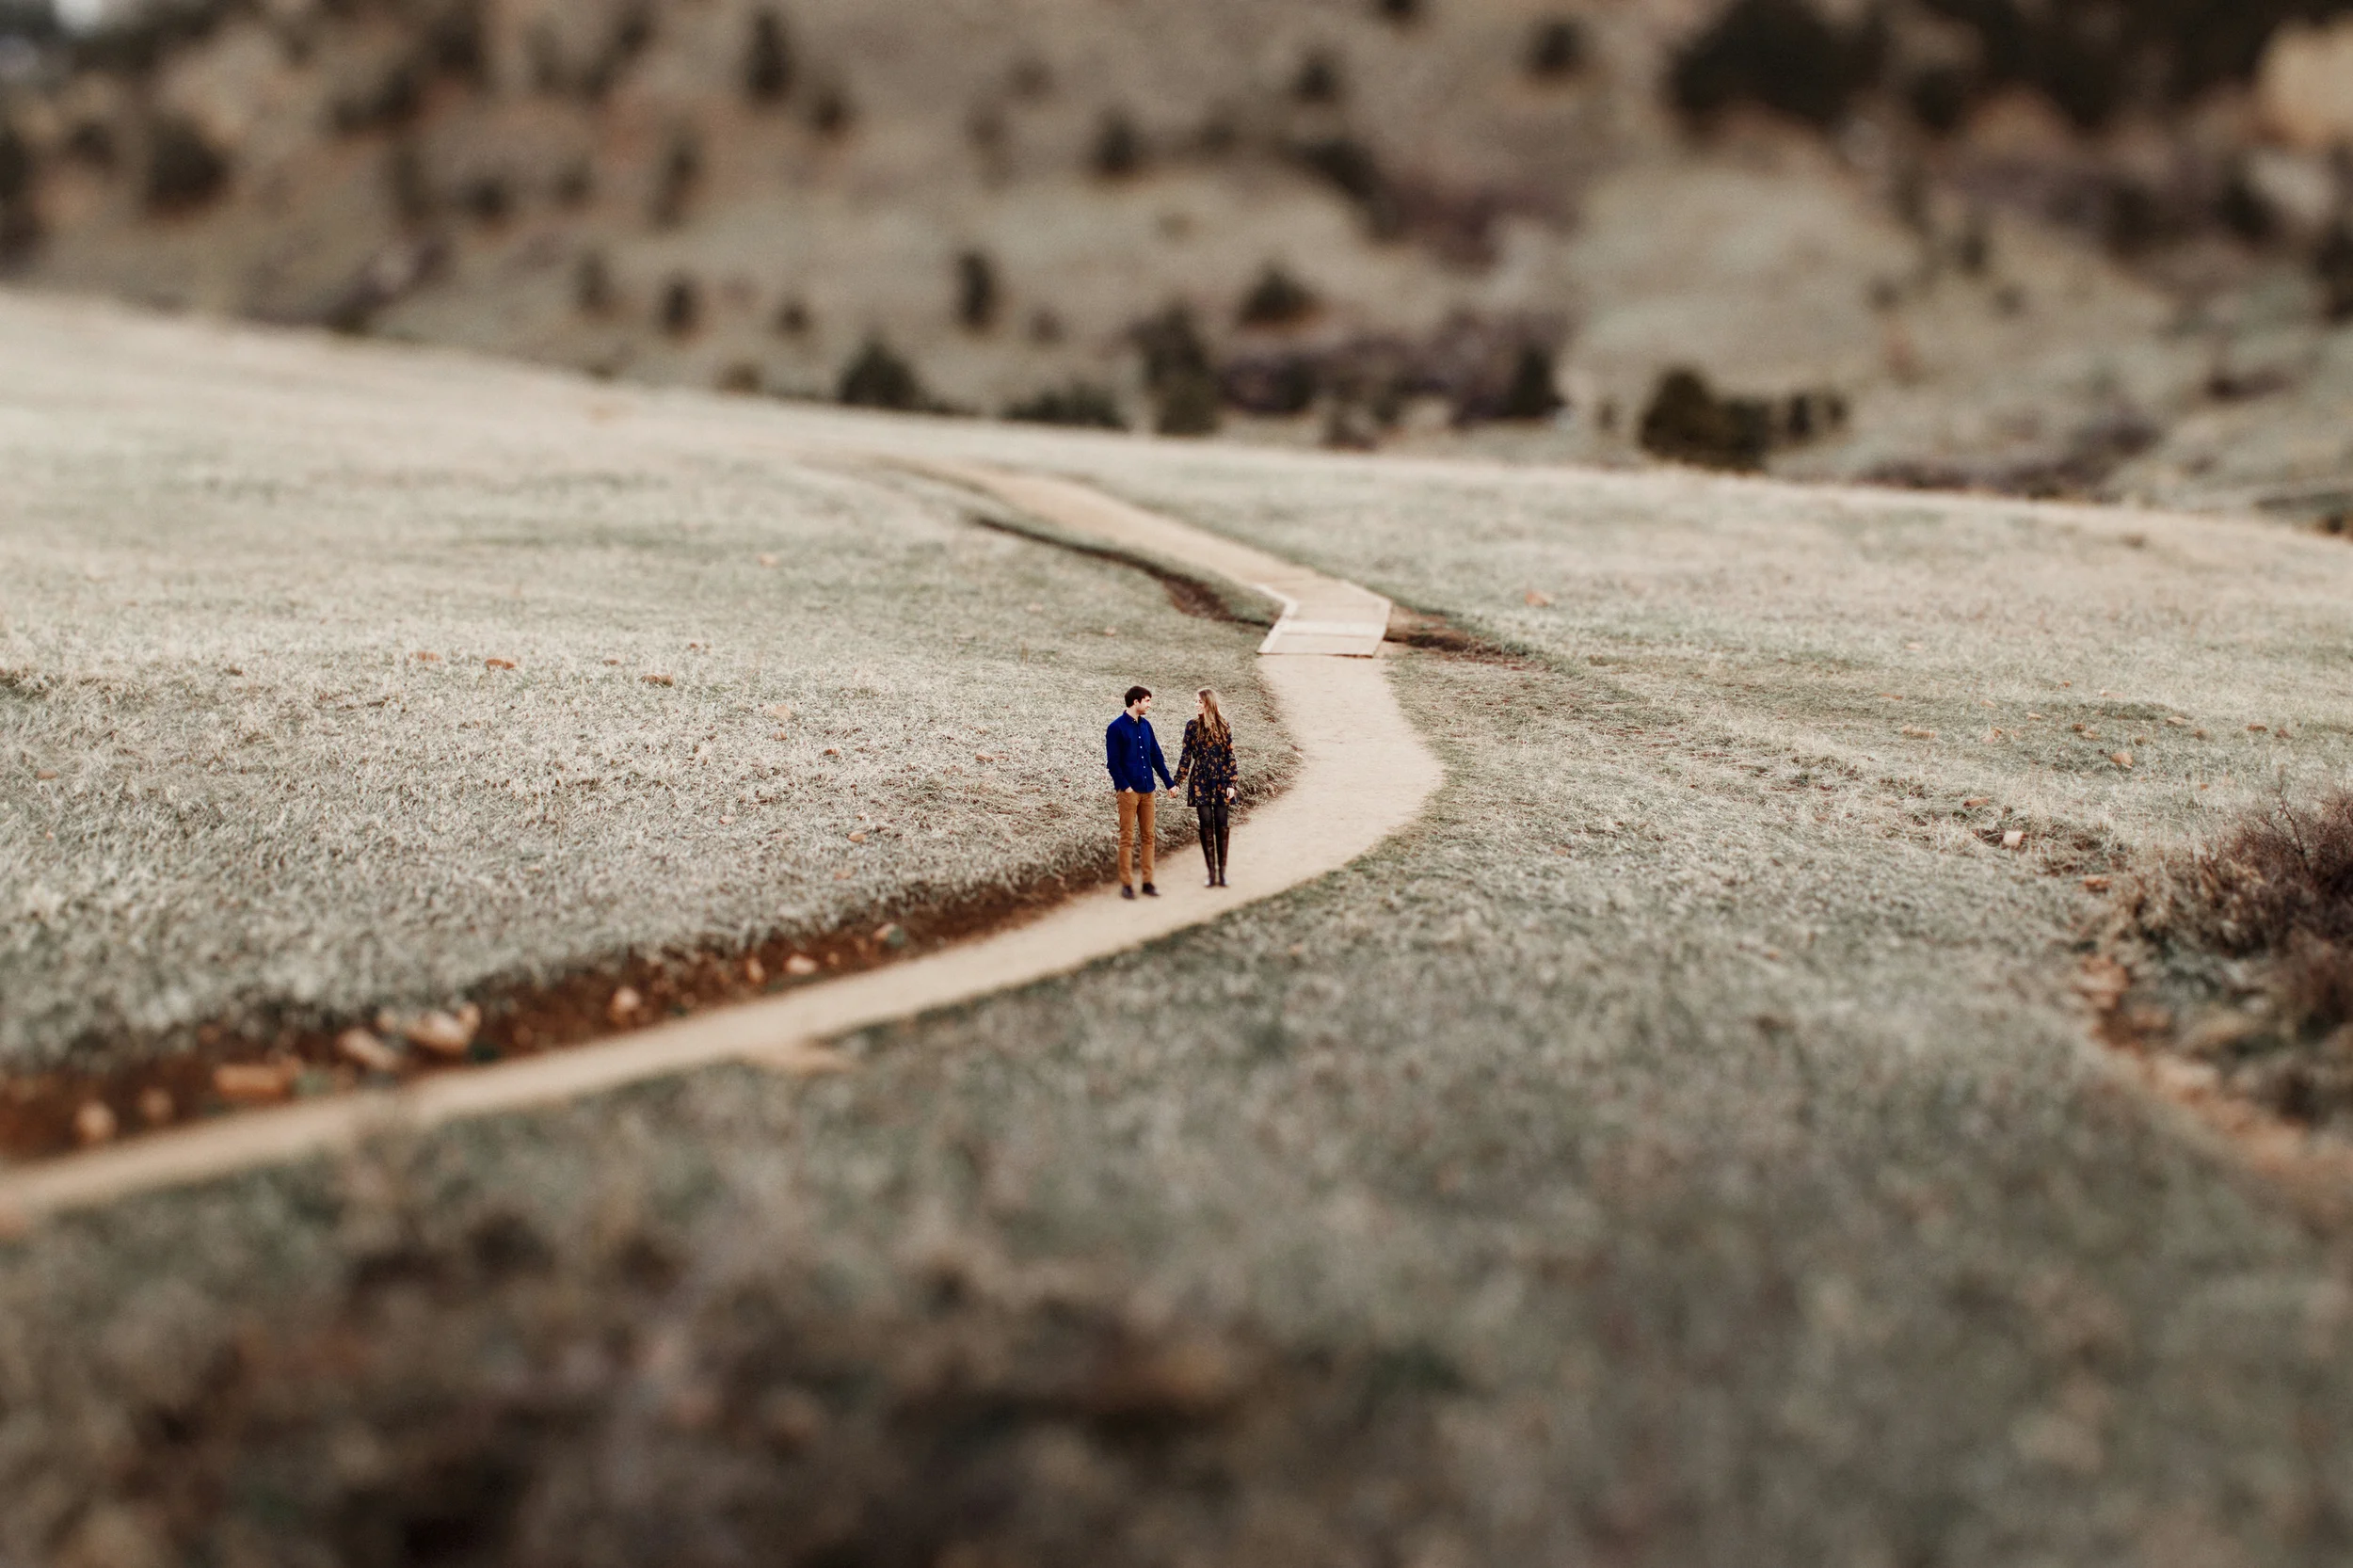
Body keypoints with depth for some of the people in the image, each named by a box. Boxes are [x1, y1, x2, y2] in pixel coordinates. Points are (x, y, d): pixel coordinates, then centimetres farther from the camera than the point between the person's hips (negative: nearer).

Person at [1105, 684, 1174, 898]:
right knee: (1127, 838, -3)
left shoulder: (1146, 726, 12)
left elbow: (1156, 756, 17)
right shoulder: (1116, 728, -6)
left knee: (1148, 837, 7)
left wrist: (1169, 782, 13)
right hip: (1129, 792, -6)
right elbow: (1112, 762, -8)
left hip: (1148, 790, 6)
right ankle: (1127, 885, 1)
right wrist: (1124, 786, -14)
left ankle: (1148, 882, 12)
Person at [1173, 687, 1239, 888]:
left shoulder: (1223, 726, 1)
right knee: (1206, 826, -1)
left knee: (1222, 826, 0)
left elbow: (1230, 756, 2)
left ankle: (1222, 871, 6)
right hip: (1200, 780, 0)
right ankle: (1211, 872, 4)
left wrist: (1232, 783, -4)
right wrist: (1178, 781, 1)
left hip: (1220, 781, 0)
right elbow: (1186, 755, 4)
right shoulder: (1192, 725, 2)